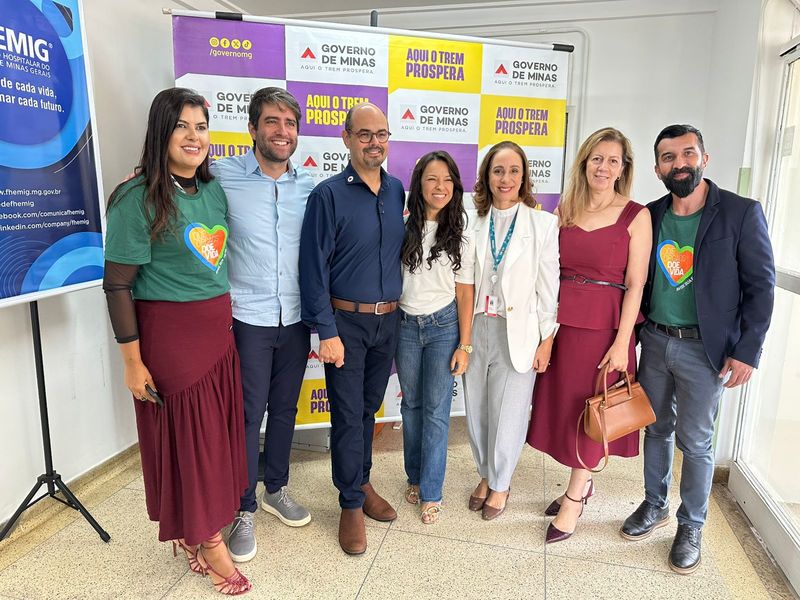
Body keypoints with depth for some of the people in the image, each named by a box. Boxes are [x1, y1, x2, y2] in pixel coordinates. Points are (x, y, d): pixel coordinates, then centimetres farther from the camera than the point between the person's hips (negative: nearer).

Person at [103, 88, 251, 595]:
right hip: (170, 334, -6)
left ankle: (194, 532, 35)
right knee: (186, 435, 7)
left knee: (219, 430, 14)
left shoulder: (214, 189, 7)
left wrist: (226, 321, 14)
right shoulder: (138, 198, -12)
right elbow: (117, 285, -12)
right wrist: (133, 360, -12)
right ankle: (209, 541, 27)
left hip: (219, 332, 7)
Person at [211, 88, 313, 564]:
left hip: (296, 318, 4)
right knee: (248, 416, 4)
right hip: (247, 319, -4)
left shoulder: (309, 185, 4)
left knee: (285, 409, 16)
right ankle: (244, 511, 24)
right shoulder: (223, 176, -8)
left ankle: (277, 489, 37)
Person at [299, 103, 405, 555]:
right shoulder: (328, 195, -10)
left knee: (370, 407, 18)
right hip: (346, 321, -4)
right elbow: (314, 268, -12)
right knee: (348, 415, 5)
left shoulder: (398, 191, 5)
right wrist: (326, 332, -15)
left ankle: (362, 482, 37)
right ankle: (352, 504, 23)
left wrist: (398, 314, 9)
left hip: (388, 320, 4)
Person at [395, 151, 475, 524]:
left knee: (436, 411, 2)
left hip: (443, 326, -1)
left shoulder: (461, 235, -4)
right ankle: (415, 477, 32)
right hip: (405, 325, 2)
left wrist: (465, 344, -4)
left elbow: (465, 292, -2)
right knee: (411, 405, 14)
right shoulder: (403, 229, -3)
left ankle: (431, 493, 16)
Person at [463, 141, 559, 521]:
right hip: (476, 329, 3)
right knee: (476, 411, 14)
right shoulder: (475, 223, 4)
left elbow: (548, 288, -4)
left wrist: (546, 340, -5)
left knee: (507, 417, 8)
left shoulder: (542, 223, -4)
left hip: (517, 332, -3)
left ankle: (500, 484, 32)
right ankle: (485, 475, 38)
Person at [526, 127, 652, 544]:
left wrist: (622, 342, -13)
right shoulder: (564, 209, 6)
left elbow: (635, 284, -8)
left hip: (605, 325, -4)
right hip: (561, 320, 4)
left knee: (590, 408, 6)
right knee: (563, 401, 12)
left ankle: (575, 496, 25)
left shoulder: (636, 216, -5)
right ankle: (582, 483, 34)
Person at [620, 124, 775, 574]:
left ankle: (691, 527, 28)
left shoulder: (742, 213, -9)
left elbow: (761, 285, -7)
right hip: (654, 340, 4)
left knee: (695, 442, 7)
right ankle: (655, 506, 36)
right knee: (657, 429, 17)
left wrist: (747, 351, -12)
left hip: (705, 348, -3)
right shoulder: (650, 216, 2)